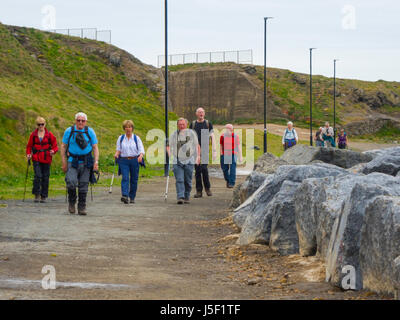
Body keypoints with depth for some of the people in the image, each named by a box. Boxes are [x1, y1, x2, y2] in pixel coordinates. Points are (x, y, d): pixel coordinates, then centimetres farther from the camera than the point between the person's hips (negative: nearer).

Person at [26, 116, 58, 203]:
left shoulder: (49, 135, 3)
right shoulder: (33, 135, 5)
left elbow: (55, 145, 6)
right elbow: (29, 146, 11)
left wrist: (53, 151, -15)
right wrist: (28, 154, -5)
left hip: (46, 159, 0)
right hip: (36, 159, 0)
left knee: (45, 177, 3)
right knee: (38, 176, -15)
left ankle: (43, 196, 13)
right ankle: (37, 195, -7)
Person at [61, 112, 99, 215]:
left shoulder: (90, 132, 3)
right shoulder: (69, 131, 1)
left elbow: (95, 147, 5)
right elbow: (63, 146, 4)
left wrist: (96, 162, -6)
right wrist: (64, 162, -2)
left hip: (86, 163, 1)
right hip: (72, 161, -1)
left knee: (83, 186, 1)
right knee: (71, 183, -18)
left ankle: (82, 208, 11)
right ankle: (71, 202, 8)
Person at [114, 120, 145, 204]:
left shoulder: (136, 138, 5)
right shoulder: (120, 138, 9)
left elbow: (141, 150, -3)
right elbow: (118, 150, 11)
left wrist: (140, 156, -24)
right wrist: (116, 154, -11)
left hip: (134, 160, 0)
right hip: (124, 161, 0)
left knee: (134, 179, 3)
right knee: (125, 178, -16)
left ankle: (132, 197, 16)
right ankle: (125, 196, -28)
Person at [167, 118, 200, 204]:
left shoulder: (191, 133, 5)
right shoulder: (174, 135, 7)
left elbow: (197, 145, 11)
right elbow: (169, 145, 15)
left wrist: (198, 156, 3)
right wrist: (169, 154, -2)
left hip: (189, 161, 0)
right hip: (177, 161, 0)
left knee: (188, 181, 4)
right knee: (179, 180, -11)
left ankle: (187, 197, 17)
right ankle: (180, 197, -16)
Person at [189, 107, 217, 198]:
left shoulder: (208, 124, 6)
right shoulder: (192, 124, 10)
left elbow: (212, 137, 3)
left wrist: (214, 150, -5)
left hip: (205, 149, -2)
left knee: (204, 168, -16)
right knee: (197, 170, 1)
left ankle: (207, 188, 2)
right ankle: (199, 191, 4)